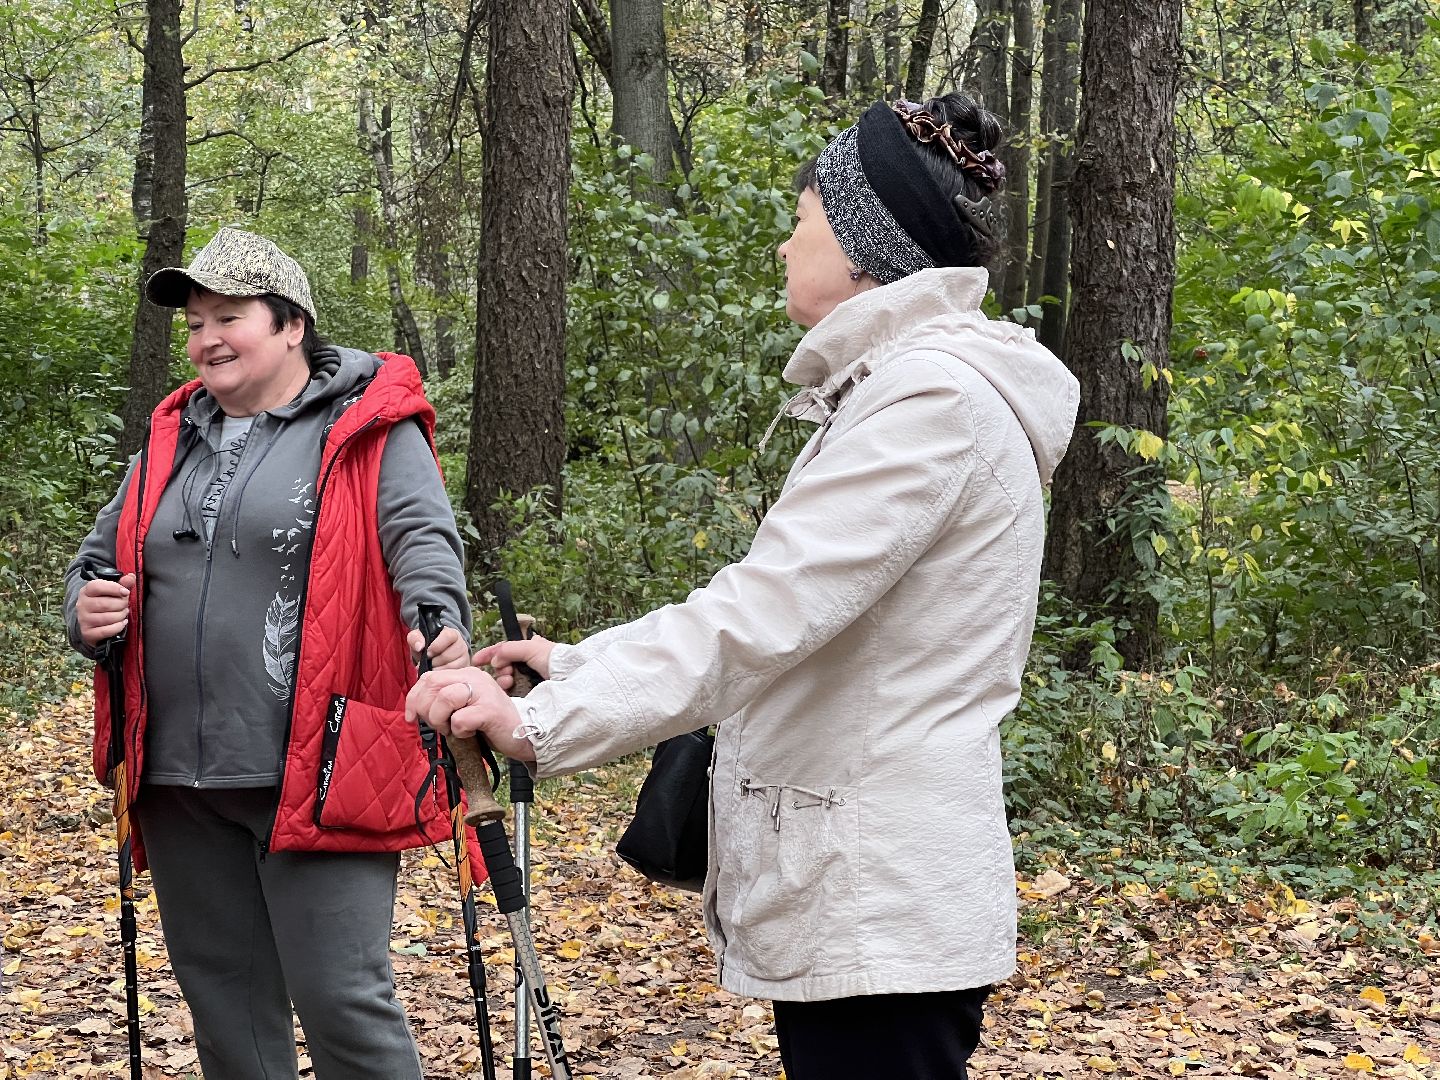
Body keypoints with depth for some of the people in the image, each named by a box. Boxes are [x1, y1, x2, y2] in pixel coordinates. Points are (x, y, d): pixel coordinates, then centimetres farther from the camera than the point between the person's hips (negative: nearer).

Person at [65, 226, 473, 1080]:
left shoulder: (369, 431, -1)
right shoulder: (173, 439, 16)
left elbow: (423, 536, -16)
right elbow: (101, 558, 23)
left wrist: (438, 623, -38)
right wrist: (89, 613, -1)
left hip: (318, 777, -6)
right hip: (179, 781, 6)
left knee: (340, 999, -6)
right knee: (225, 1001, 14)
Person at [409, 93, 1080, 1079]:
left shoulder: (936, 397, -15)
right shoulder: (892, 389, 18)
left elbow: (764, 614, -24)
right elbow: (782, 609, 20)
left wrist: (542, 723, -23)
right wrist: (578, 667, 15)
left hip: (879, 916, -10)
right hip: (846, 898, 10)